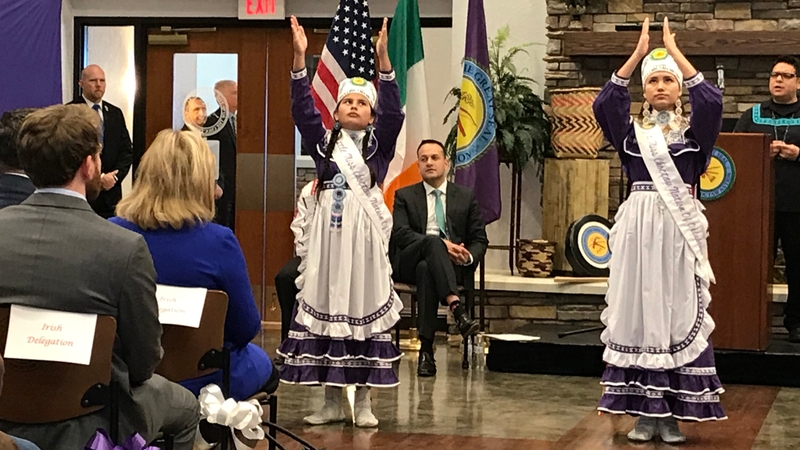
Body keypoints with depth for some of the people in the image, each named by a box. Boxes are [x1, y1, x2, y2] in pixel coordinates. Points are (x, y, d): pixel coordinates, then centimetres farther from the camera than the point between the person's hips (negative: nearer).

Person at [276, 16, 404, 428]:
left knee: (364, 309, -1)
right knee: (323, 310, 2)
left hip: (364, 237, -2)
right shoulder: (323, 142, 10)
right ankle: (331, 401, 9)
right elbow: (302, 109, -2)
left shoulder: (378, 144, 6)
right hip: (326, 237, 2)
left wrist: (383, 59, -21)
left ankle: (364, 400, 6)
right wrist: (300, 57, -13)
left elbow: (394, 112, -10)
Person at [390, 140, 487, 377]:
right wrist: (441, 244, -19)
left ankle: (426, 349, -41)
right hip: (409, 263, 0)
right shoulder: (404, 195, 14)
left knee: (426, 269, -38)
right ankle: (457, 308, -53)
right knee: (433, 242, -36)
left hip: (453, 265, 1)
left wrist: (468, 256, -12)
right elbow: (400, 234, -4)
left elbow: (480, 239, 14)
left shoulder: (466, 197, 18)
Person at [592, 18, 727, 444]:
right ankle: (645, 411, 4)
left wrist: (675, 52, -8)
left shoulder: (693, 130, 6)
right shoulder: (631, 130, 9)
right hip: (638, 228, 1)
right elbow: (603, 102, -8)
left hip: (678, 229, -1)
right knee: (638, 312, -1)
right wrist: (638, 54, -8)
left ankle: (673, 411, 1)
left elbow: (712, 101, -13)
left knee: (678, 314, -3)